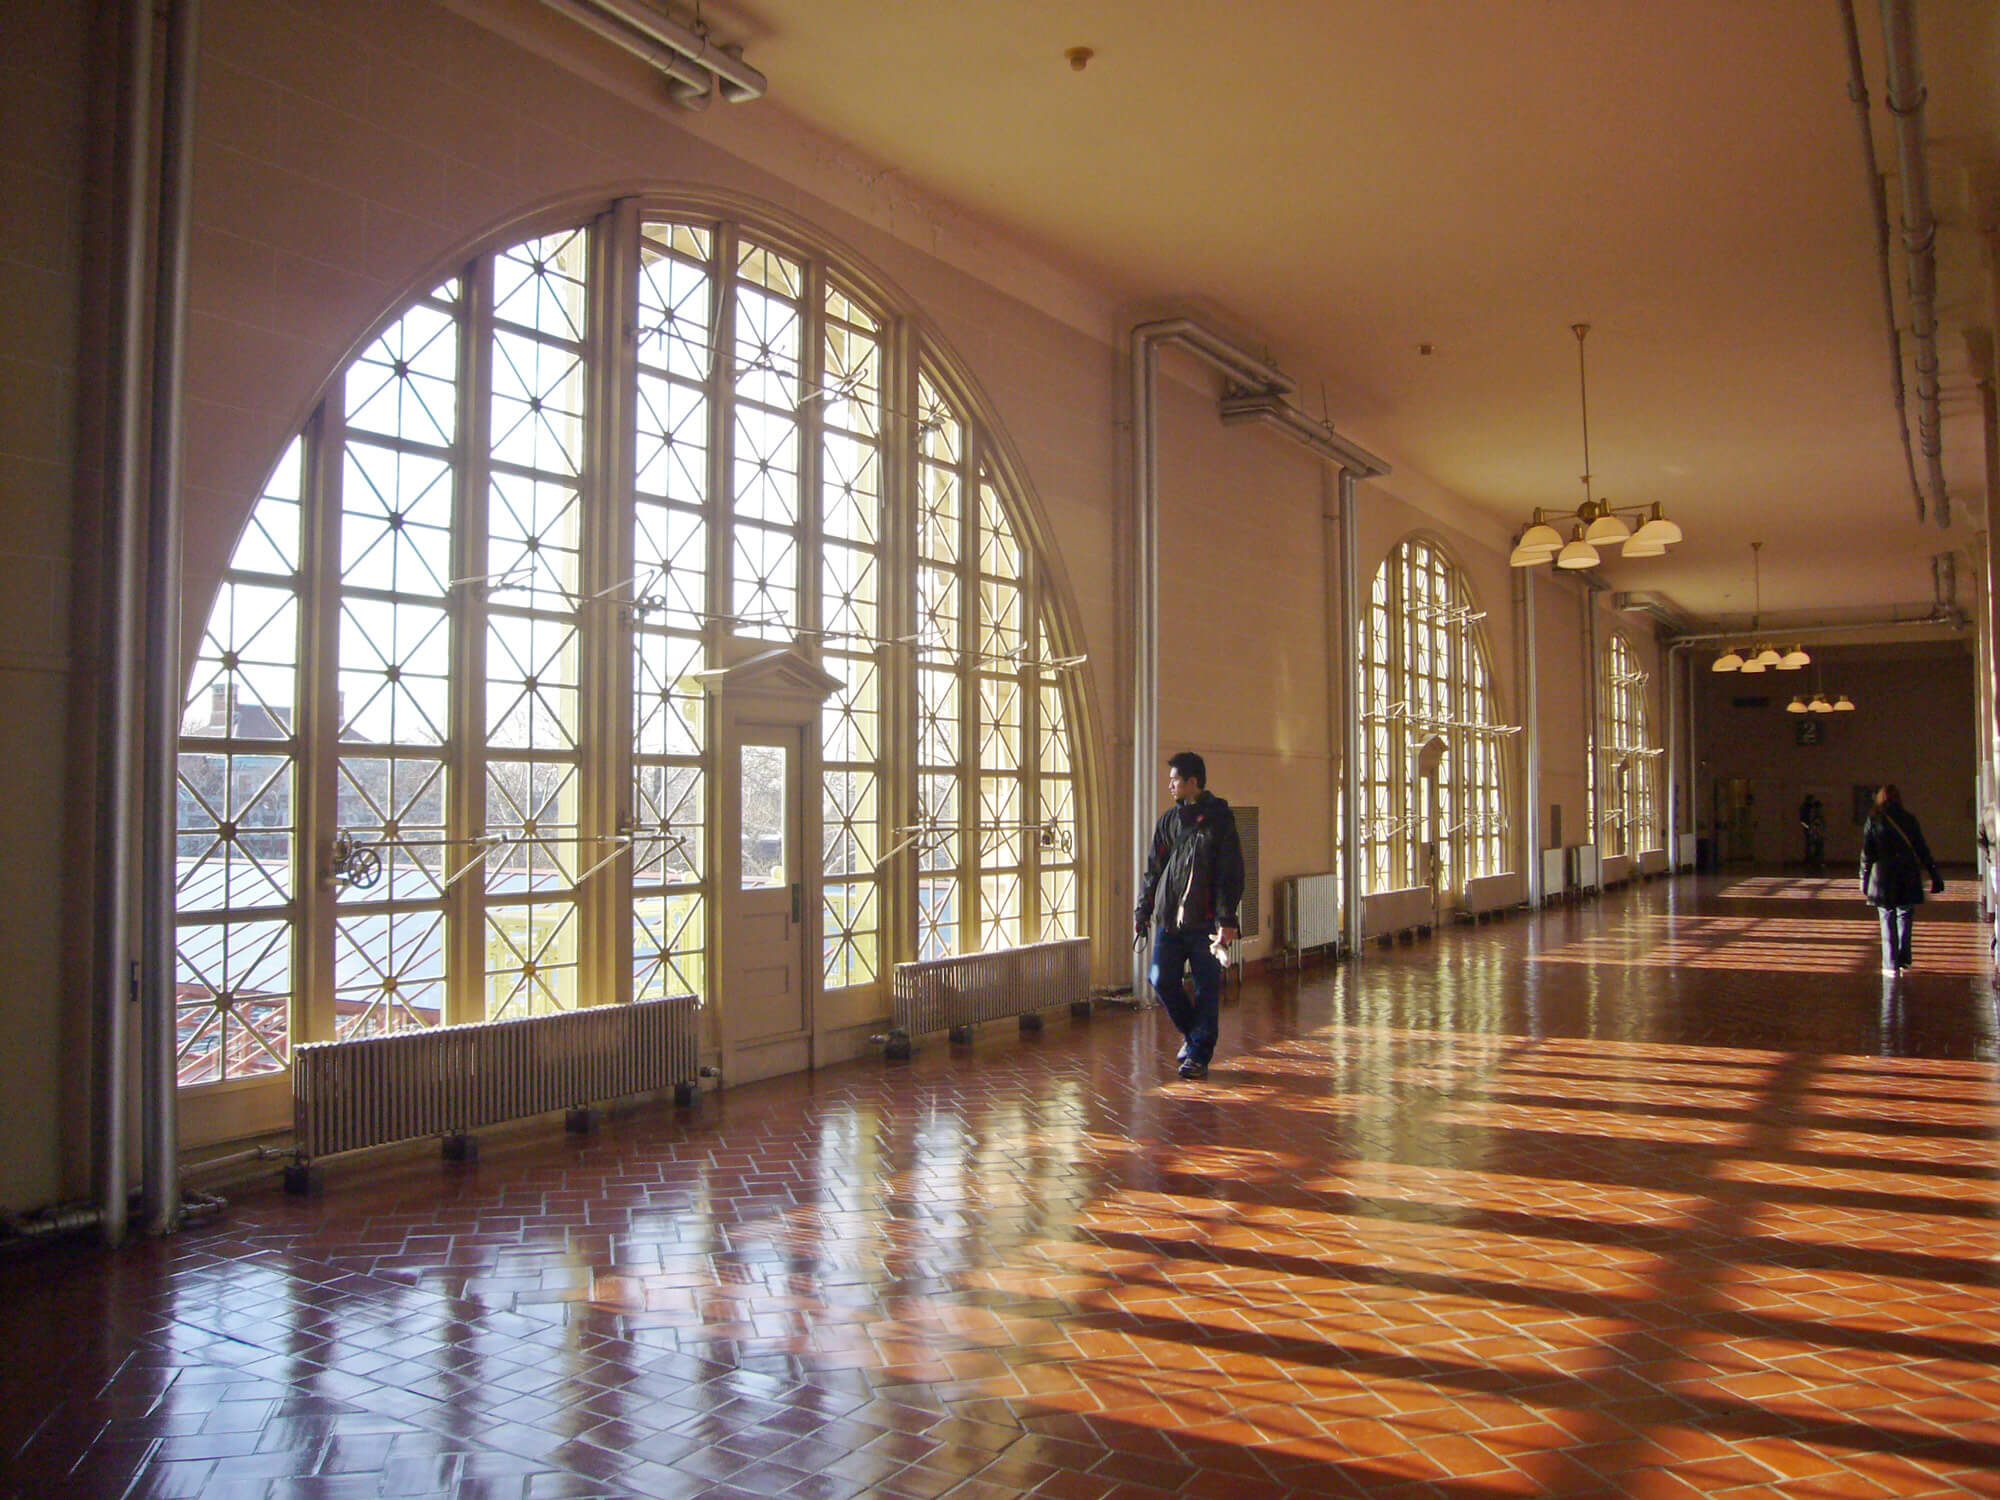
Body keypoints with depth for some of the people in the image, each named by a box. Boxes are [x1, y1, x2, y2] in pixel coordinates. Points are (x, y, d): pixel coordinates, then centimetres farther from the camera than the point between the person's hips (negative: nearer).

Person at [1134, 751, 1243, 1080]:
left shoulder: (1219, 819, -3)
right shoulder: (1168, 820, 12)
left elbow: (1231, 874, -7)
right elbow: (1153, 868, 17)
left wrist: (1227, 919, -14)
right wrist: (1142, 910, 12)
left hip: (1205, 921, -5)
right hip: (1169, 917, 5)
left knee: (1206, 988, 0)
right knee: (1160, 979, -1)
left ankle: (1199, 1054, 11)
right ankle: (1191, 1031, 22)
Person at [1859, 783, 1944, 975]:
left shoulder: (1873, 821, -2)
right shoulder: (1909, 820, 1)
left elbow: (1866, 853, 0)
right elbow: (1922, 850, 3)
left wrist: (1864, 879, 7)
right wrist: (1934, 875, 8)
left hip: (1883, 876, -1)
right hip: (1908, 878, 1)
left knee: (1888, 921, 3)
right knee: (1904, 918, 12)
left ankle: (1891, 964, 2)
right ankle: (1903, 960, 12)